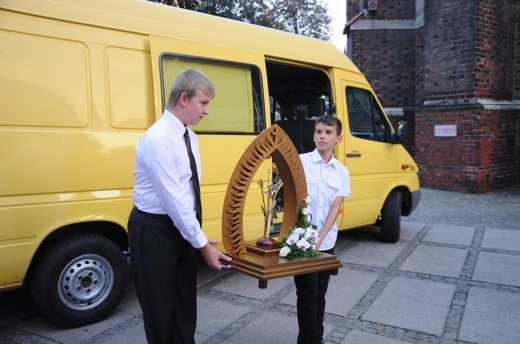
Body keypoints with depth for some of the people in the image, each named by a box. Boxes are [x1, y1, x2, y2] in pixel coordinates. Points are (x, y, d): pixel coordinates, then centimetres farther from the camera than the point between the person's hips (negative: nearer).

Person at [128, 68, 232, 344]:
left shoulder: (190, 137, 5)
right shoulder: (158, 139, -23)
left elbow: (189, 193, 8)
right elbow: (173, 199, -24)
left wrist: (200, 237, 3)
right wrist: (203, 244, -18)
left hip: (180, 227, 8)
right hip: (153, 230, -8)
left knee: (185, 302, 18)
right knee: (160, 307, 10)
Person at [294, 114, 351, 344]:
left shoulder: (342, 172, 4)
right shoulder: (300, 162, -7)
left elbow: (335, 208, -2)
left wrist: (320, 239, -12)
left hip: (326, 242, 4)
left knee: (320, 293, 15)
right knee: (308, 294, 2)